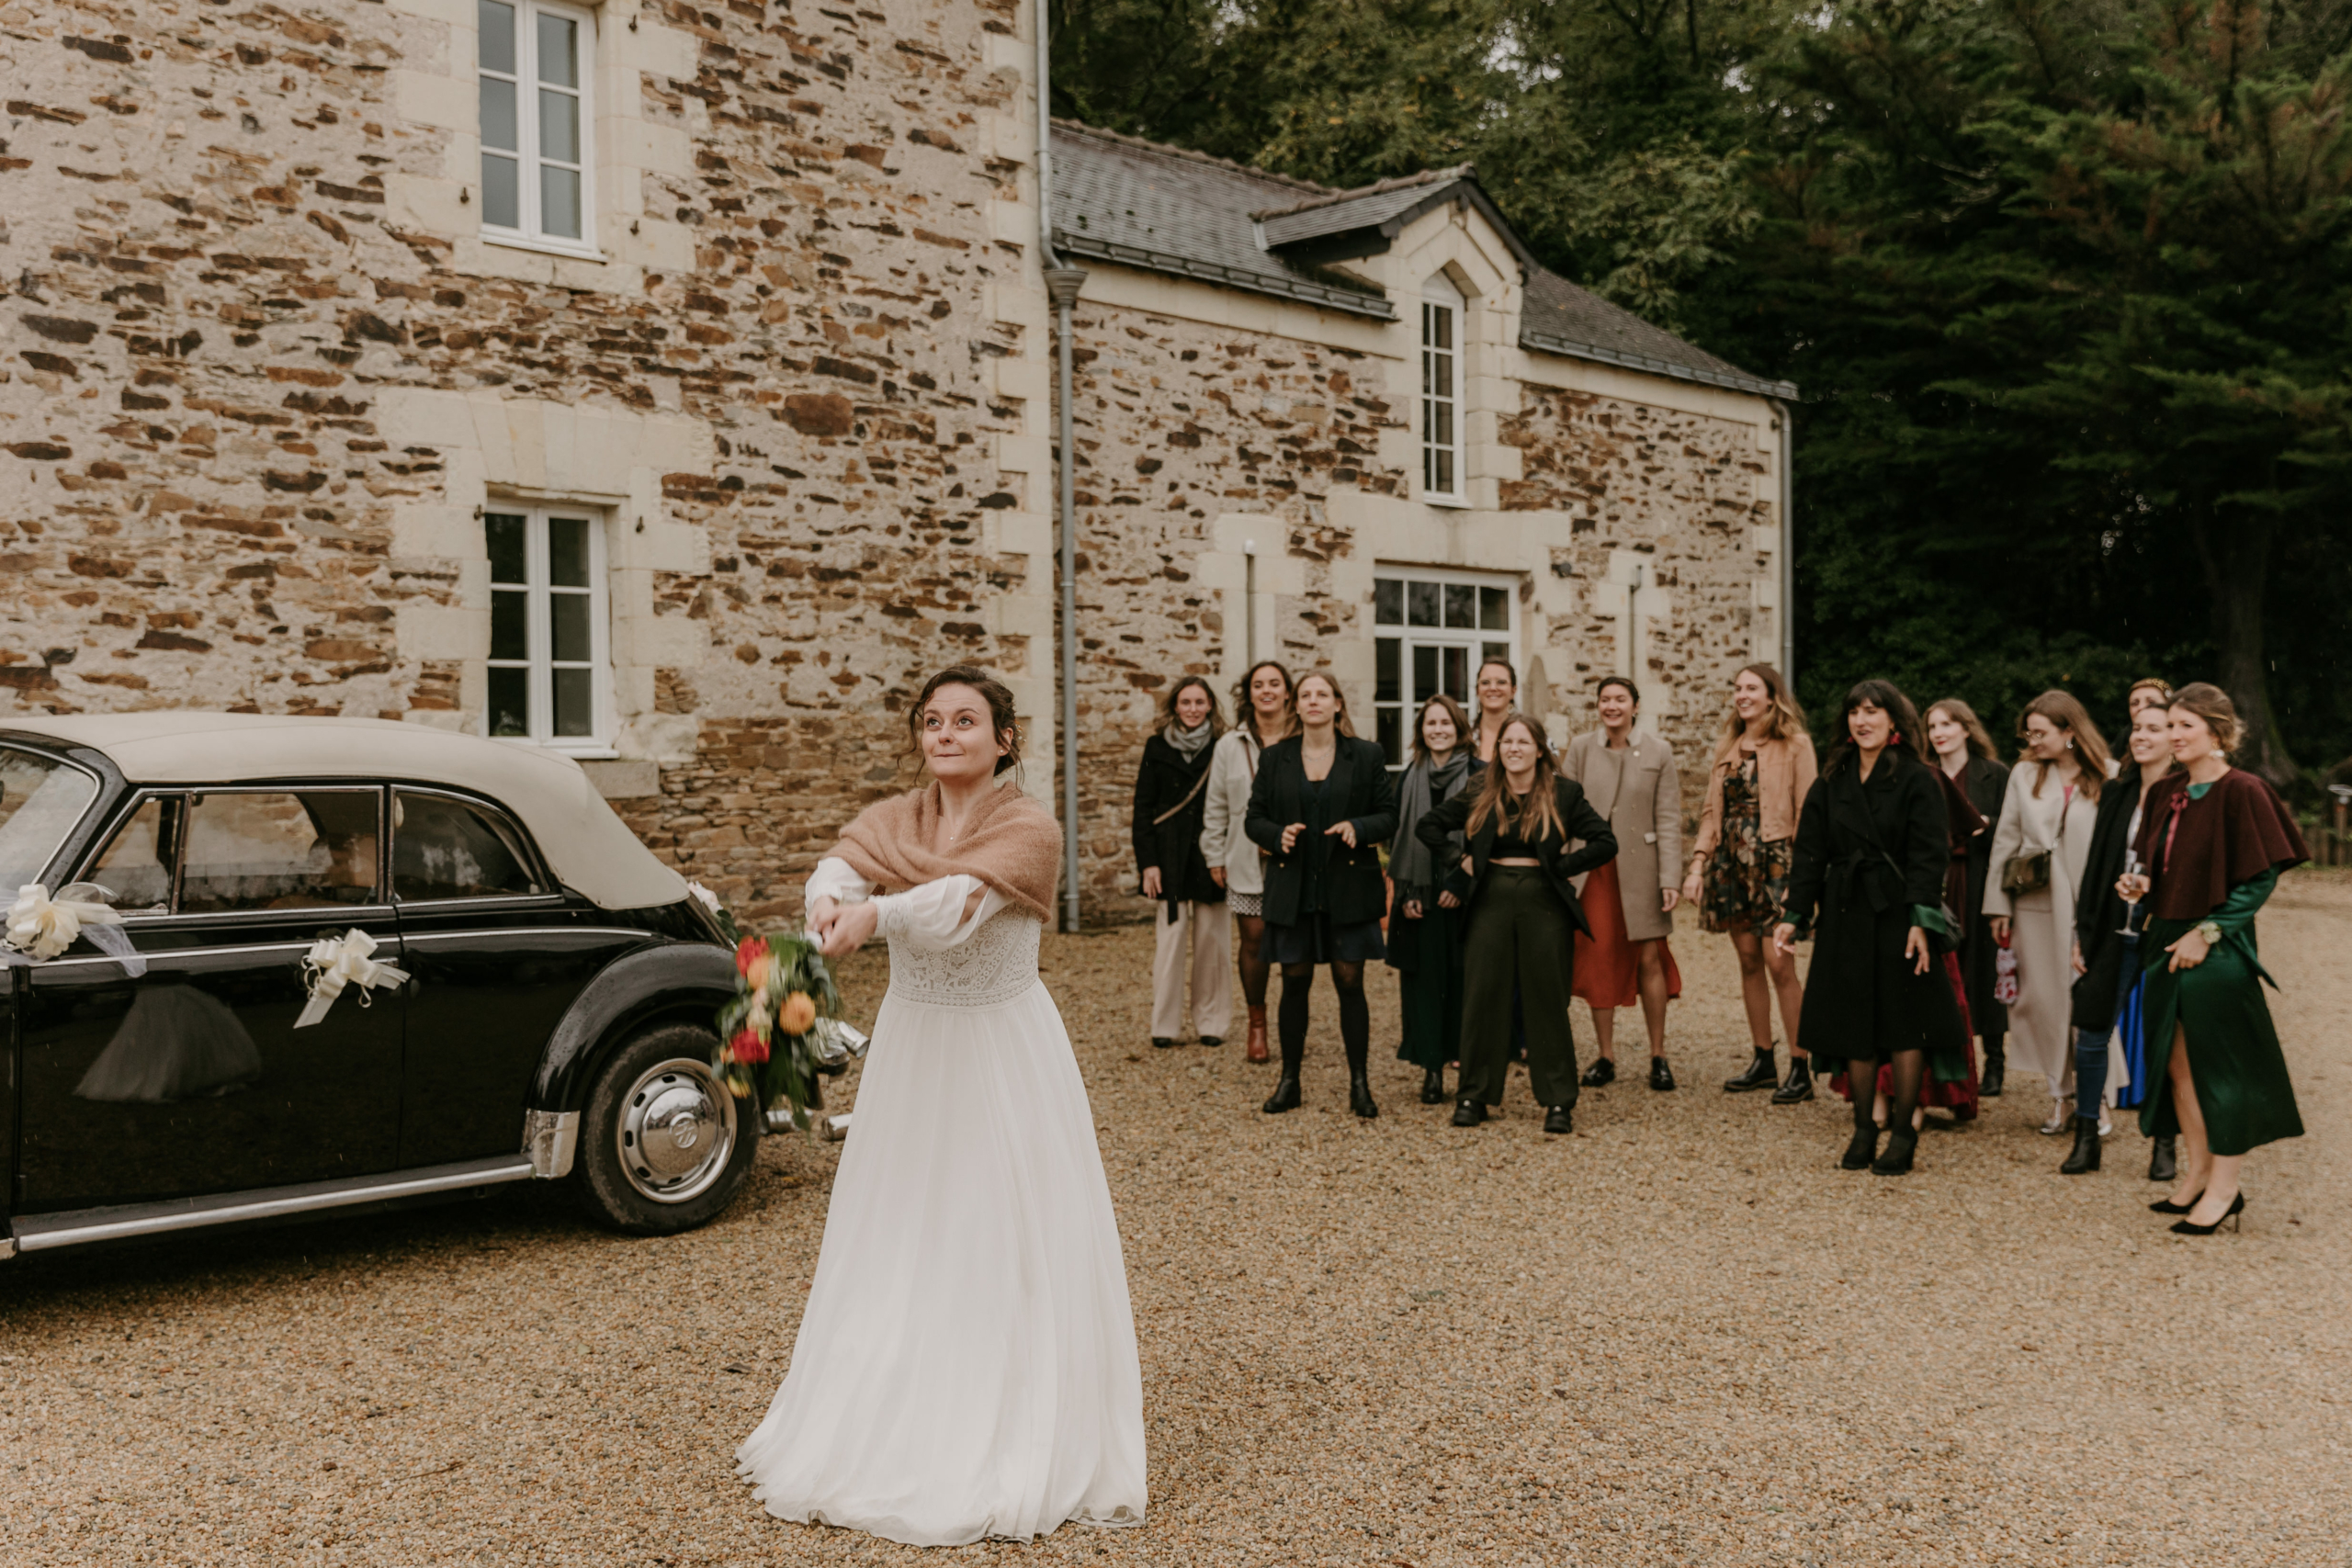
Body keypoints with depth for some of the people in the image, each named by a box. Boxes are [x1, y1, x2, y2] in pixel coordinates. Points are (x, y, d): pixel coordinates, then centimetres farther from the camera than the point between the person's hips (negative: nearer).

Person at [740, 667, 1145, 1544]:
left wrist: (877, 912, -48)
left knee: (1008, 1254, 0)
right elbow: (841, 868, -18)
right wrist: (831, 901, -41)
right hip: (910, 1052, 5)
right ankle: (888, 1434, 28)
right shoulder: (890, 820, 3)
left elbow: (963, 901, -31)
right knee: (896, 1247, 12)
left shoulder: (1029, 828, -12)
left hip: (1002, 1056, -5)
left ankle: (1017, 1452, 14)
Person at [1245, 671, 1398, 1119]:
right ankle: (1289, 1080, 17)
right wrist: (1278, 834, -13)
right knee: (1295, 982, 6)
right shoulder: (1276, 758, 7)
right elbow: (1253, 819, 8)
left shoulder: (1366, 755, 3)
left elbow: (1389, 816, 3)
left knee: (1350, 982, 0)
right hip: (1293, 890, 2)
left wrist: (1358, 828, -17)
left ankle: (1360, 1084, 10)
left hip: (1348, 888, -1)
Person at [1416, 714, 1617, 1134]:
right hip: (1491, 902, 2)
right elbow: (1429, 826, 15)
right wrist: (1461, 862, 5)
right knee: (1483, 997, 3)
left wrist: (1562, 867, -7)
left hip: (1545, 903, -2)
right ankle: (1474, 1095, 13)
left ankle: (1558, 1102, 7)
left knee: (1547, 1001, 1)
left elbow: (1605, 842, -2)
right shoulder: (1480, 797, 8)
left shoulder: (1565, 794, 2)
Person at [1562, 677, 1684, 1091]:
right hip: (1593, 867, 1)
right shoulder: (1580, 748, 3)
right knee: (1599, 958, 3)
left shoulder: (1658, 752, 0)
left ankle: (1658, 1056, 13)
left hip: (1640, 866, -1)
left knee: (1649, 959, 1)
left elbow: (1668, 819, -1)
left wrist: (1670, 878, -7)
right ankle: (1605, 1056, 13)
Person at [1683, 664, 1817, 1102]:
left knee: (1779, 964, -10)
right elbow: (1712, 812, 15)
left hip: (1774, 863, -6)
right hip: (1731, 864, 6)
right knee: (1749, 962, 8)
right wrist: (1698, 865, 6)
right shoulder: (1727, 748, 15)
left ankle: (1801, 1068, -4)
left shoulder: (1796, 745, -2)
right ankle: (1762, 1061, 15)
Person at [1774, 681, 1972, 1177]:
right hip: (1844, 916, 4)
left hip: (1896, 912, -4)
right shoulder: (1832, 782, 9)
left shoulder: (1917, 780, -4)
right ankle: (1863, 1128, 17)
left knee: (1904, 1023, 0)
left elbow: (1928, 855, -10)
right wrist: (1795, 915, 0)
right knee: (1854, 1024, 7)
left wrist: (1921, 919, -19)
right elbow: (1810, 852, 8)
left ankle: (1902, 1132, 10)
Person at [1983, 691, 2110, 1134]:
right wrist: (1998, 904, 5)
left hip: (2089, 903, -3)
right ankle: (2061, 1094, 16)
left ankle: (2095, 1097, 10)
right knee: (2042, 998, 4)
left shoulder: (2106, 779, -3)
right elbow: (2005, 840, 8)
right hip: (2034, 903, 3)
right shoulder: (2024, 774, 7)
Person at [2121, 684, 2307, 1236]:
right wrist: (2141, 884, -1)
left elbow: (2260, 878, -12)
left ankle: (2225, 1188, 9)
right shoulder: (2166, 792, 10)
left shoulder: (2241, 792, -11)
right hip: (2167, 941, 7)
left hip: (2217, 952, -7)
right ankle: (2196, 1173, 22)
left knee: (2218, 1065, -1)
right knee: (2177, 1062, 10)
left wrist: (2207, 932, -16)